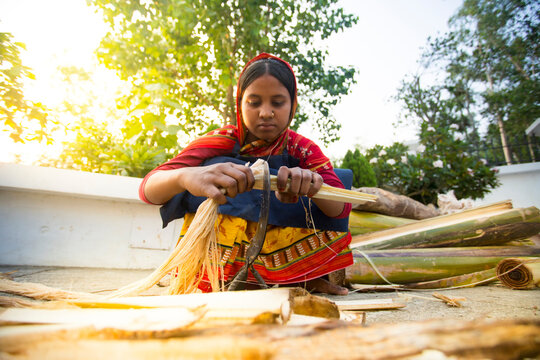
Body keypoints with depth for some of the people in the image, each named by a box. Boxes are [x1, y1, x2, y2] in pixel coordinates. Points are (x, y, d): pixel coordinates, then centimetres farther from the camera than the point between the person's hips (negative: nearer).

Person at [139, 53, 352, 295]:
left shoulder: (303, 150, -5)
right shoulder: (221, 143, -10)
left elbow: (341, 207, -19)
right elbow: (148, 189, -21)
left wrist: (312, 186, -43)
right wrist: (185, 176, -45)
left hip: (281, 255, 1)